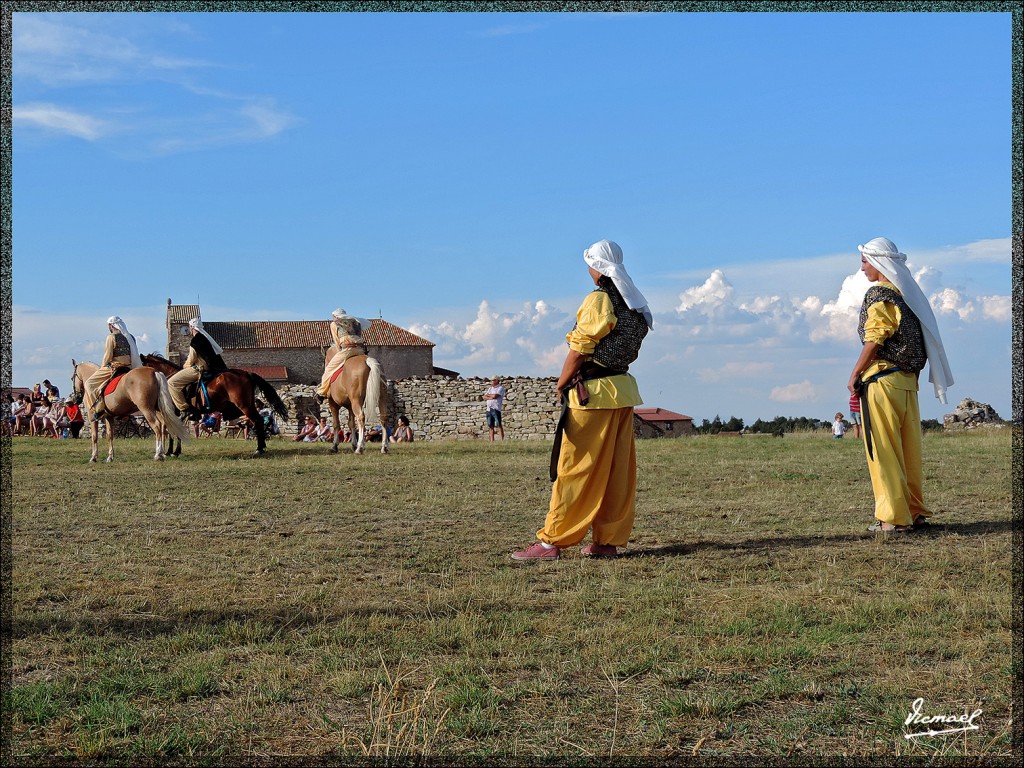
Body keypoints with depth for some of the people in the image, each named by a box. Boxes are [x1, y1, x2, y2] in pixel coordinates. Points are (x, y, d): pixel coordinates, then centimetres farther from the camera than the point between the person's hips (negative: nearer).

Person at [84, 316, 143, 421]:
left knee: (89, 383, 1)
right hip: (129, 368, 8)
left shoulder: (111, 337, -11)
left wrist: (102, 367, 5)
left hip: (114, 367, -8)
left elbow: (107, 357, -12)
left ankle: (98, 408, -12)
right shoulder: (130, 337, 11)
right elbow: (134, 355, 14)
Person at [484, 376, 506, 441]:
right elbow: (484, 397, 11)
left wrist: (488, 395, 3)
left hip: (496, 409, -7)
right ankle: (492, 441, 5)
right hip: (489, 409, 7)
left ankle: (503, 440, -11)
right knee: (491, 426, 4)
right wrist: (490, 398, -8)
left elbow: (495, 396, -15)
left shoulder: (500, 388, 0)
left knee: (498, 425, -11)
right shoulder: (490, 388, 22)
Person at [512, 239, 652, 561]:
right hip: (623, 391, 8)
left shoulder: (599, 300, -13)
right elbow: (625, 347, 12)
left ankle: (551, 541, -1)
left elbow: (579, 350, -13)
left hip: (593, 393, -8)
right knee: (618, 470, 7)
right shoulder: (635, 305, 12)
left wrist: (560, 385, 1)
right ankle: (608, 541, 11)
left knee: (575, 469, -5)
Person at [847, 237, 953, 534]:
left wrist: (854, 375, -8)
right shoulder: (909, 293, 15)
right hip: (908, 379, 8)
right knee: (910, 448, 11)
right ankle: (914, 511, 15)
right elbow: (921, 341, 16)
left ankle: (893, 516, -4)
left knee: (883, 450, -4)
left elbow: (874, 341, -16)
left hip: (882, 379, -8)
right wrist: (913, 375, 18)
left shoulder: (879, 295, -10)